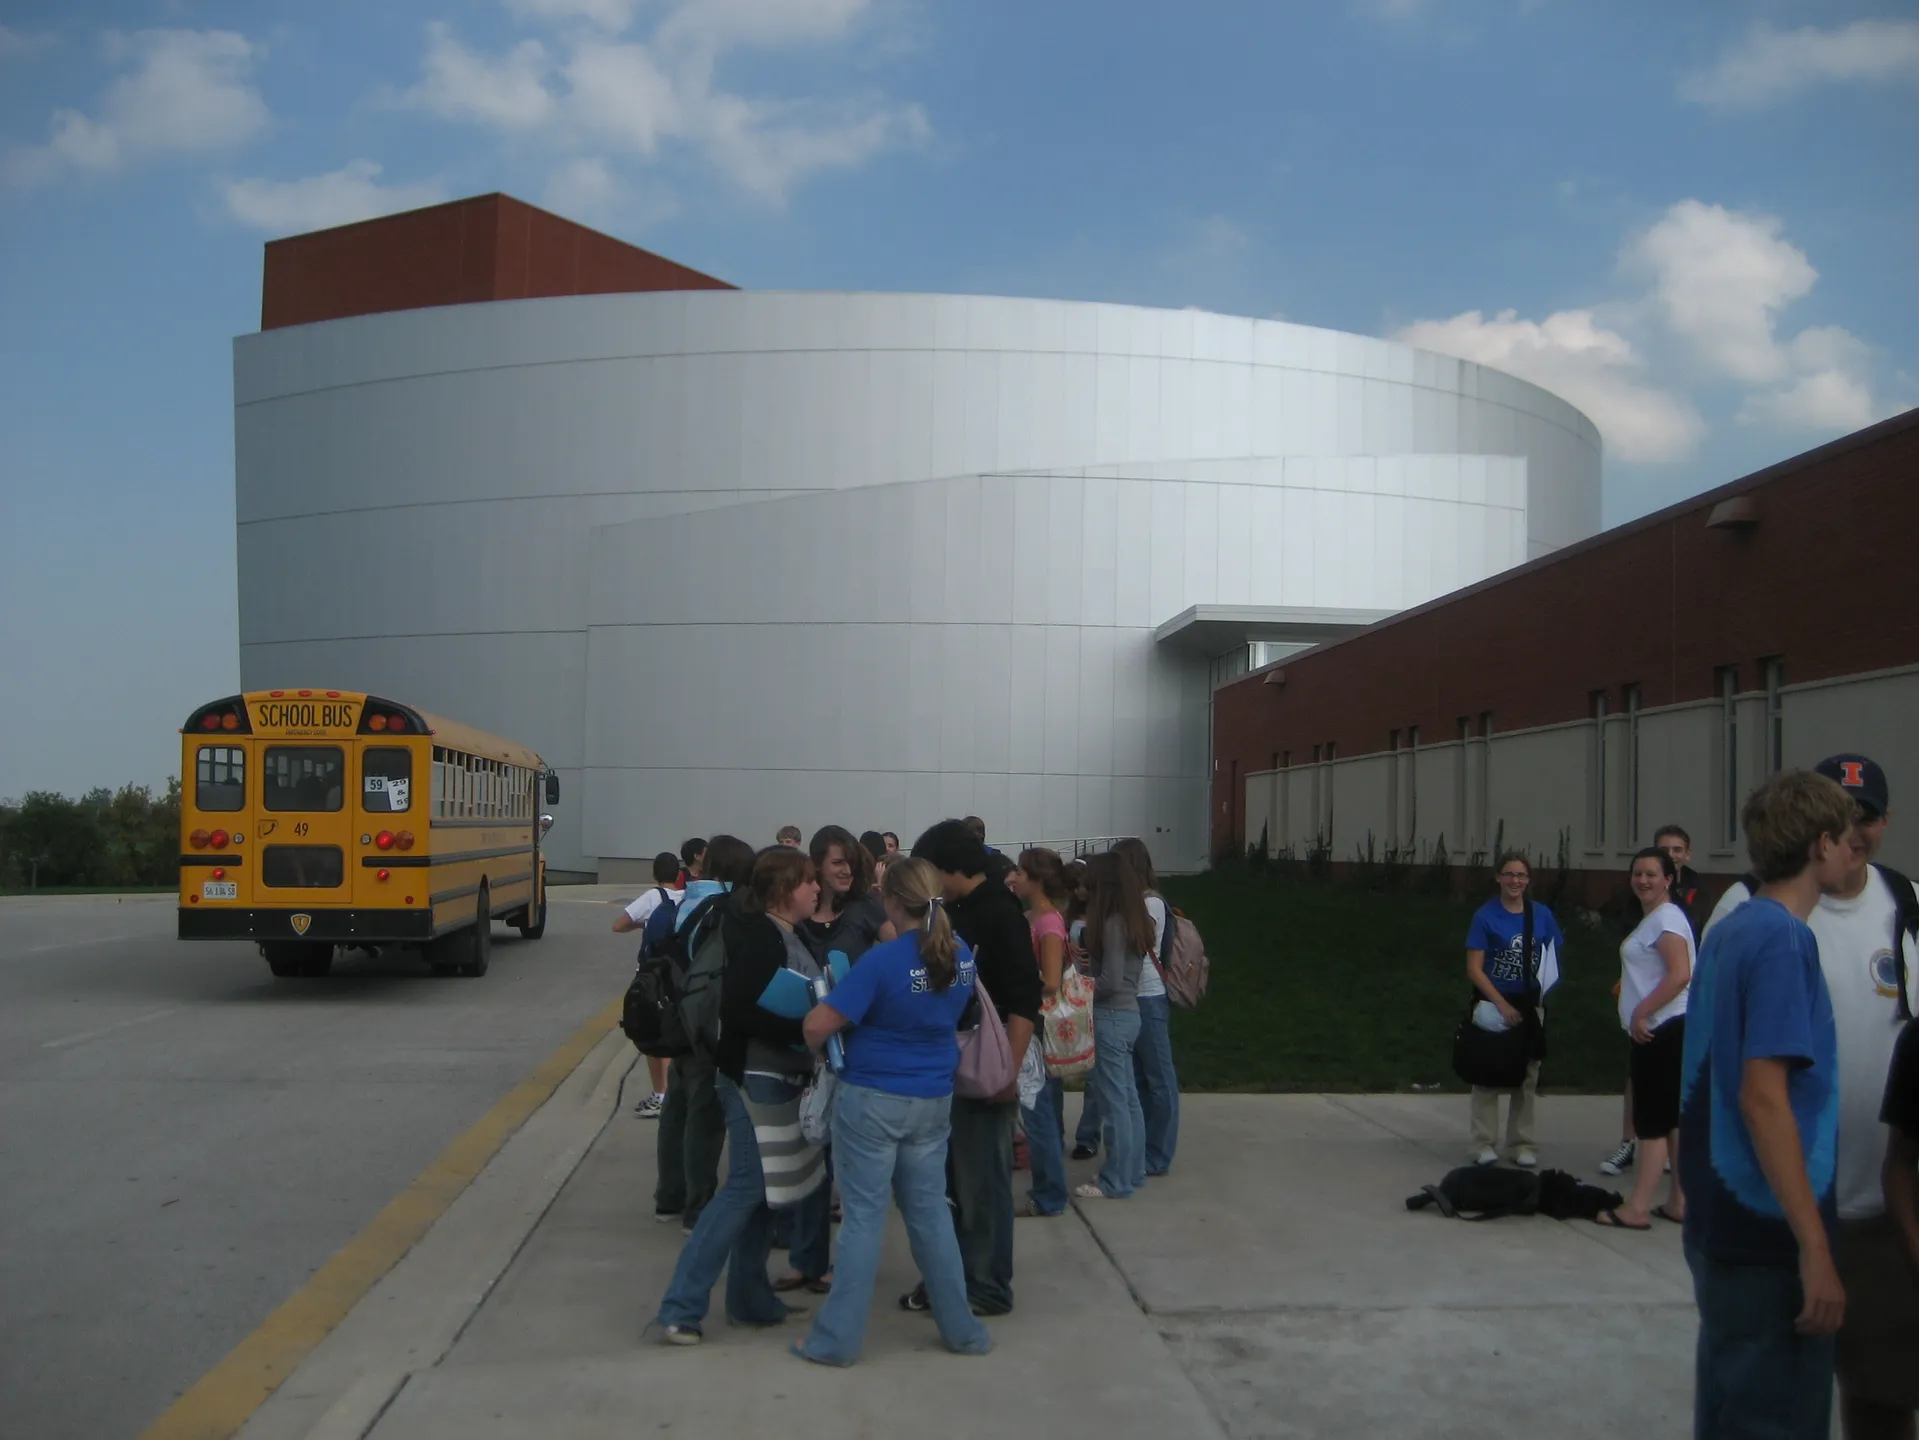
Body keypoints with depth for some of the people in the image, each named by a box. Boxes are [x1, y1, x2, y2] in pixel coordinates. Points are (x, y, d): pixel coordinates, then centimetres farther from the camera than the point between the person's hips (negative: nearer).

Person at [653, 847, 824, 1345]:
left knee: (762, 1191, 14)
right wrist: (806, 1028, -26)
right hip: (756, 1079, -10)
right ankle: (680, 1307, -3)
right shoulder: (759, 936, -18)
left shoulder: (784, 934, 11)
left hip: (778, 1079, 10)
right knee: (745, 1189, -8)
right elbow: (741, 1010, -26)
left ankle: (751, 1299, 24)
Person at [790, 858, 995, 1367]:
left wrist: (814, 1047, 0)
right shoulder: (961, 956, 0)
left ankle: (838, 1339, 11)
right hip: (933, 1101, 6)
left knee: (864, 1216, 2)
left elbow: (818, 1026, -22)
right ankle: (963, 1330, 22)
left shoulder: (884, 959, -20)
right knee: (930, 1212, 15)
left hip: (872, 1099, -5)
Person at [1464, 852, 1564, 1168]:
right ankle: (1485, 1143, 9)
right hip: (1492, 1005, -3)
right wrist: (1502, 1005, -15)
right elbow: (1474, 968, -10)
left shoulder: (1542, 915, 1)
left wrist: (1544, 994, -6)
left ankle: (1523, 1144, 20)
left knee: (1527, 1077, 10)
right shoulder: (1486, 915, -8)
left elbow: (1551, 961, 9)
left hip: (1530, 1007, 3)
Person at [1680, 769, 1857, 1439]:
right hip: (1769, 1235, -9)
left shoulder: (1728, 930, 10)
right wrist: (1815, 1247, -21)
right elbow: (1763, 1097, -22)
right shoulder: (1784, 937, -16)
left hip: (1722, 1224, 9)